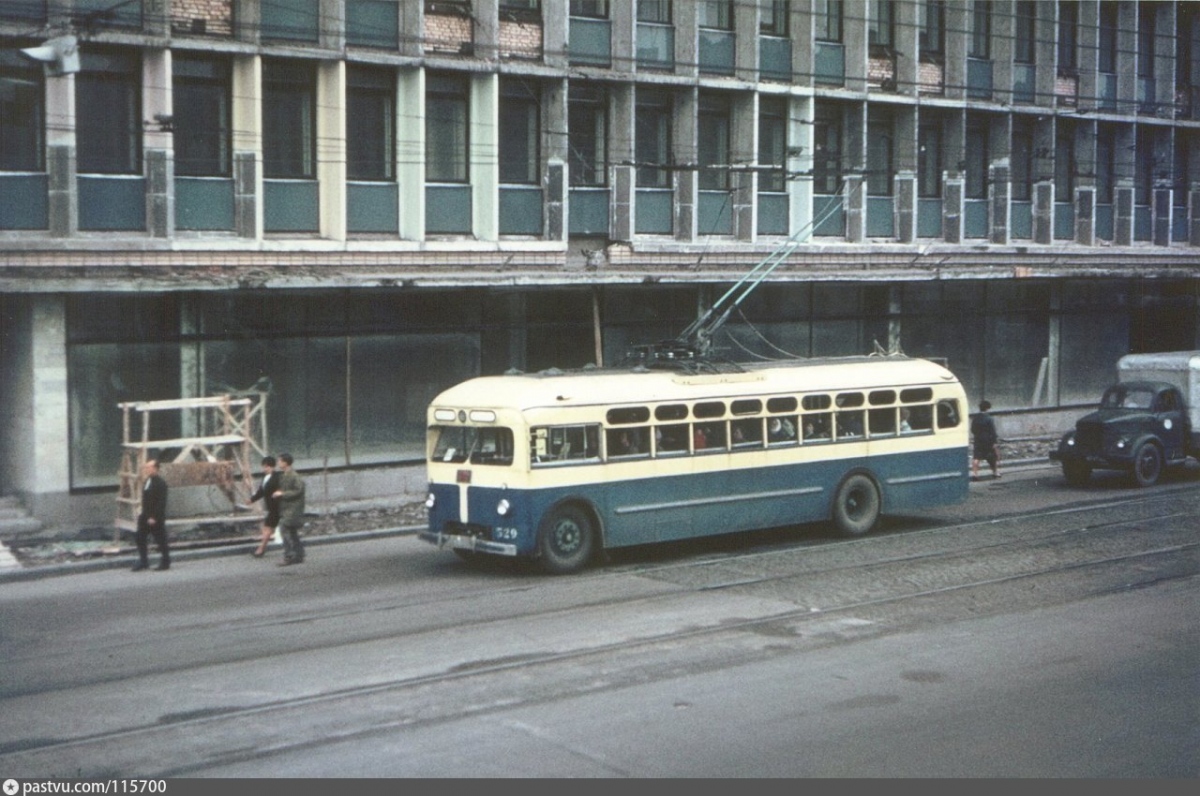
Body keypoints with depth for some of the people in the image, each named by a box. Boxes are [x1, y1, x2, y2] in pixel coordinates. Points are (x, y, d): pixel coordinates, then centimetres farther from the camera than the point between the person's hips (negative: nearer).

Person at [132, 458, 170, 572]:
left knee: (161, 540, 2)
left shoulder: (160, 483, -16)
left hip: (156, 518, -9)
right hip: (145, 516, 9)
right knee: (140, 538, 9)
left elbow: (161, 502, -20)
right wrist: (142, 511, 10)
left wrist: (154, 517, -22)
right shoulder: (147, 481, 11)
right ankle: (143, 561, 18)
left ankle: (165, 562, 13)